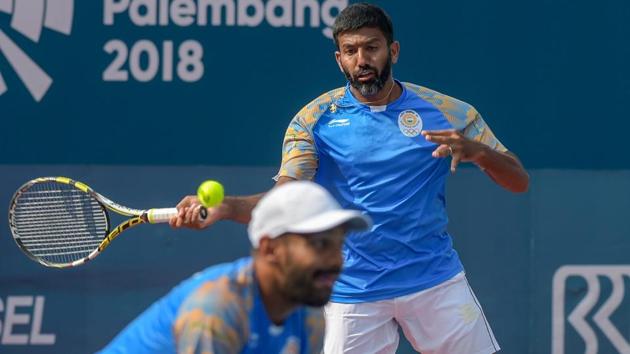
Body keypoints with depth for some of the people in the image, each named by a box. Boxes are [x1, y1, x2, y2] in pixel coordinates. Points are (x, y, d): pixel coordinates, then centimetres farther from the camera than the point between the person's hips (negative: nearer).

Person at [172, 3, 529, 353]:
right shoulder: (315, 119, -2)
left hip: (436, 282, 1)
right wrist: (224, 207, -31)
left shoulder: (446, 111, -1)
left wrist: (476, 149, -21)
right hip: (355, 291, -1)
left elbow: (519, 182, 0)